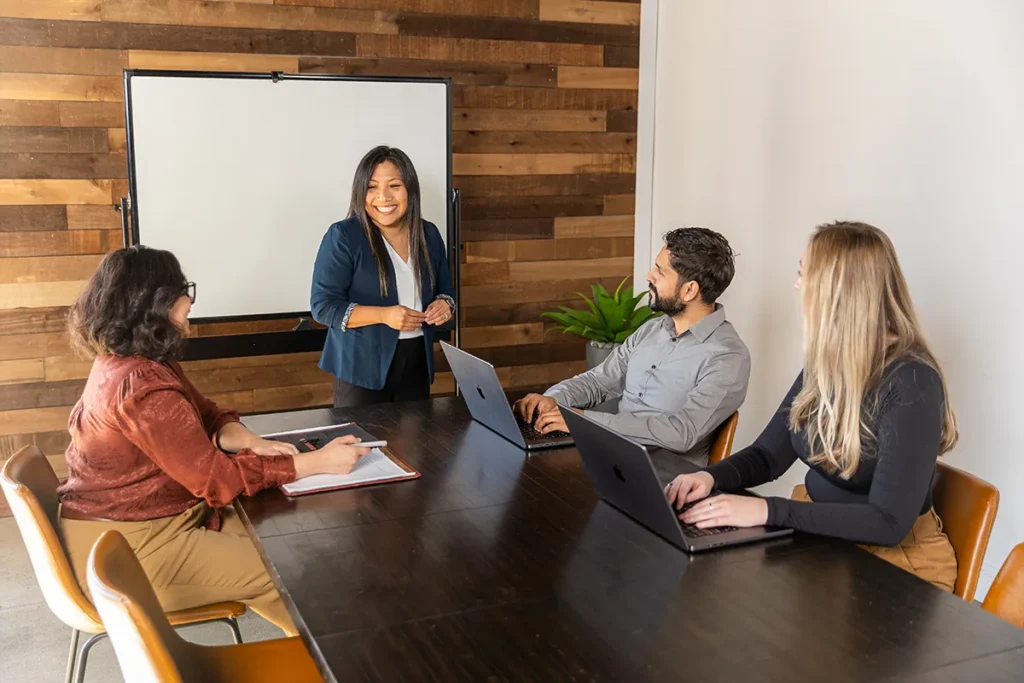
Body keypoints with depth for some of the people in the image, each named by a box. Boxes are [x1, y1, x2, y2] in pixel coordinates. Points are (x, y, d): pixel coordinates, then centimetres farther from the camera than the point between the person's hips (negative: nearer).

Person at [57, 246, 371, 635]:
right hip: (124, 551, -10)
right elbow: (217, 478, -26)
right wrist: (319, 461, -23)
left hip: (136, 522, 10)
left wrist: (251, 443, -12)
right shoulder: (142, 385, -29)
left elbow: (206, 415, 10)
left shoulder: (127, 361, 4)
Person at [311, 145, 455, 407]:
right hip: (362, 367, -5)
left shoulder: (429, 234, 6)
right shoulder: (343, 236, -10)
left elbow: (445, 292, 16)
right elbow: (323, 305, -13)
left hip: (417, 363, 5)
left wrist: (444, 306, -8)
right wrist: (383, 314, -24)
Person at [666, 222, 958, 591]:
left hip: (892, 561, -6)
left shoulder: (911, 382, -22)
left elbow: (889, 523, -27)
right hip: (820, 532, 7)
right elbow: (768, 455, 6)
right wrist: (713, 476, -14)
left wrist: (768, 510, -32)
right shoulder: (826, 363, 1)